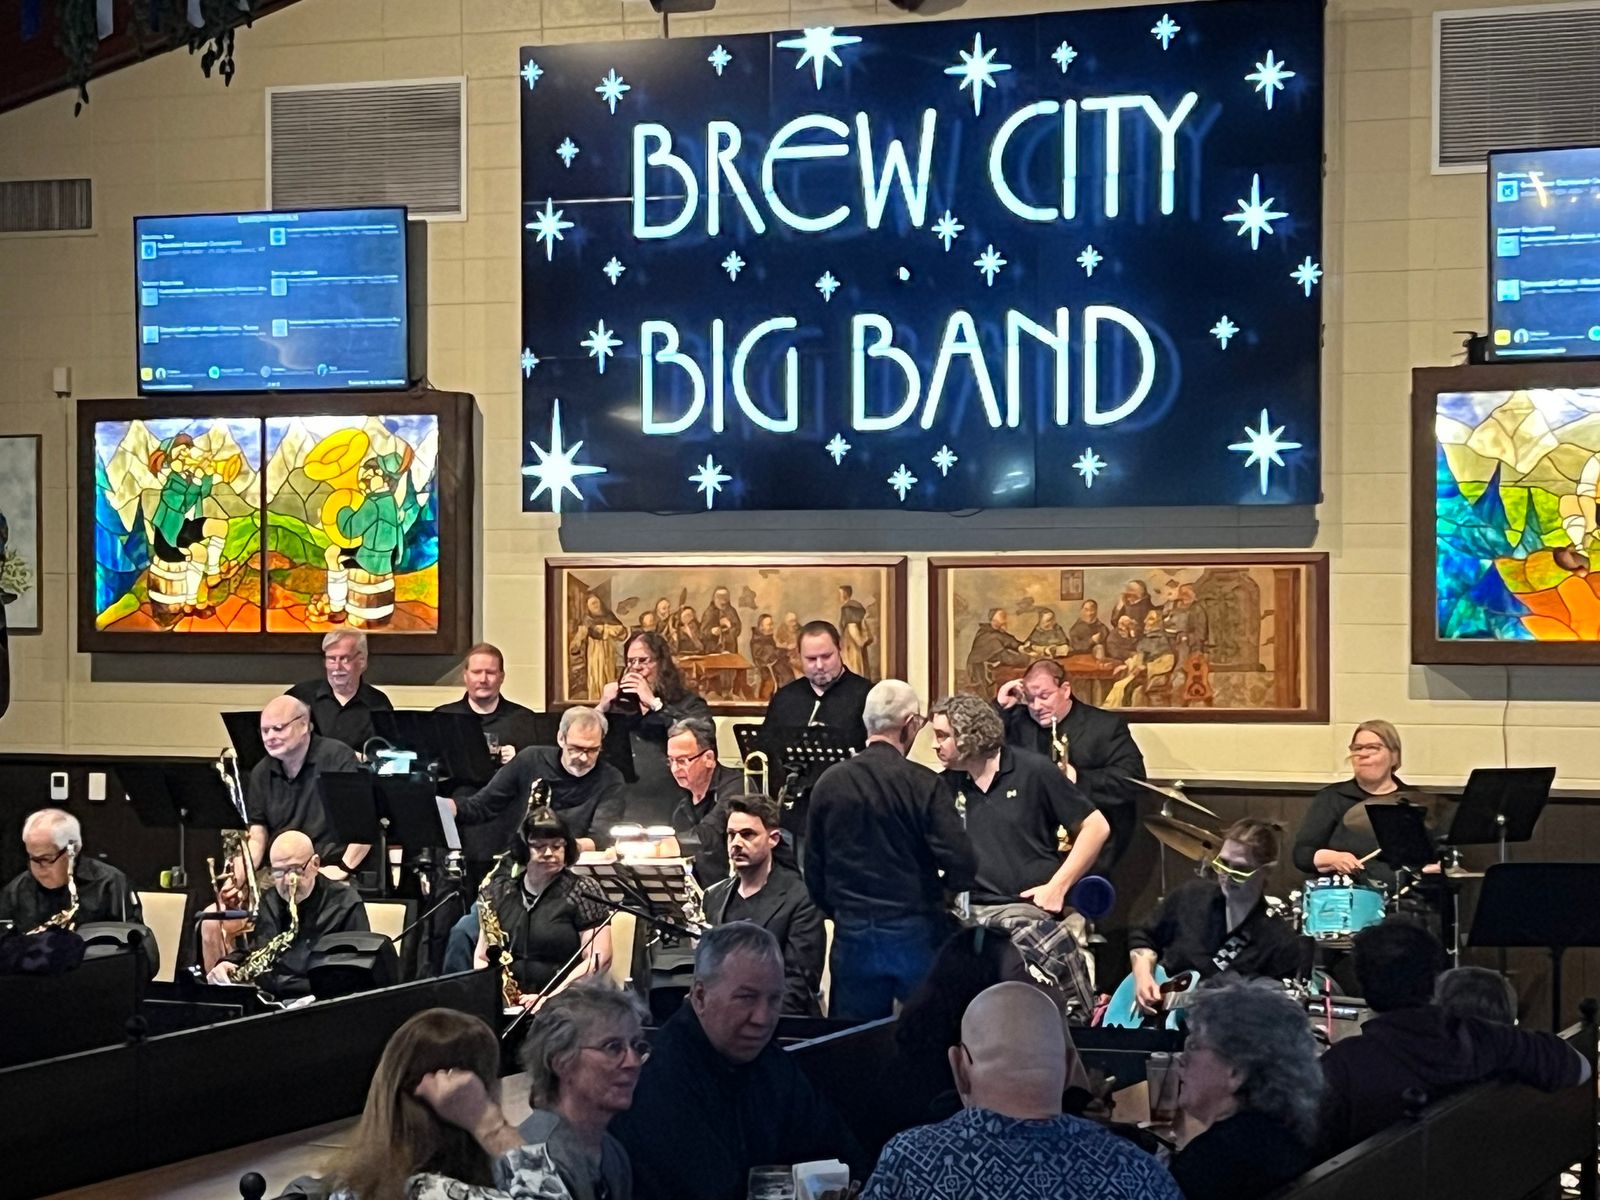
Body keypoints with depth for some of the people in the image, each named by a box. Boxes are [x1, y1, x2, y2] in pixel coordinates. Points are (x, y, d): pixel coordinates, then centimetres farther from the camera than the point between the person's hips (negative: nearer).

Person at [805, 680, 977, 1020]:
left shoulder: (828, 783, -2)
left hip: (851, 935, 3)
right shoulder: (923, 784, -12)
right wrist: (934, 887, 6)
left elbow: (813, 869, 5)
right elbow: (961, 866, -16)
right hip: (914, 936, -3)